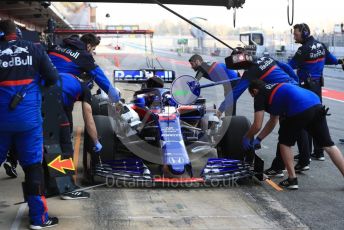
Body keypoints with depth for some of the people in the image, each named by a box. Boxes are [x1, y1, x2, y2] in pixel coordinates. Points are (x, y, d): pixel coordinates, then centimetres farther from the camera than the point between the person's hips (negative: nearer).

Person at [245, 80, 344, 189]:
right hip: (317, 105, 7)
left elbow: (257, 126, 10)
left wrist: (246, 138, 27)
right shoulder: (274, 90, 36)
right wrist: (258, 139, 46)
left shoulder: (260, 95, 13)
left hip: (299, 109, -7)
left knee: (285, 142, 15)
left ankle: (292, 179, 14)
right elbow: (273, 122, 43)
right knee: (328, 144, 12)